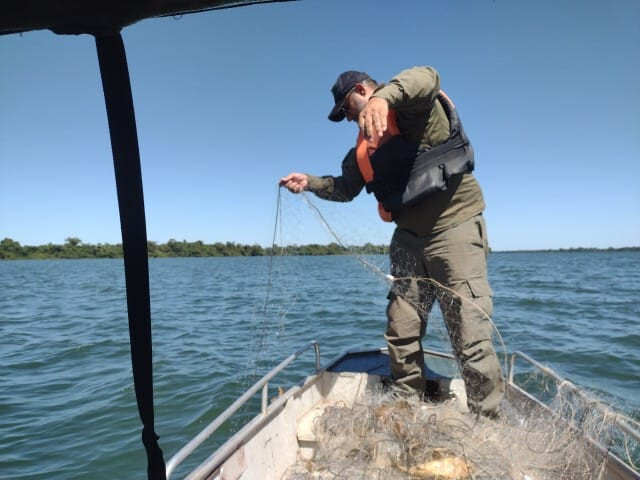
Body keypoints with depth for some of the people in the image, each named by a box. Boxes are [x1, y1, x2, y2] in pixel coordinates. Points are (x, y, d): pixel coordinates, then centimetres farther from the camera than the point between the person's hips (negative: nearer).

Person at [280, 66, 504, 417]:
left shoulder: (413, 106, -5)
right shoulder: (363, 146, 17)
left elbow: (426, 78, -27)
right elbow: (345, 188, 25)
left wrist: (384, 97, -45)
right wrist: (310, 182, 11)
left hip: (455, 227, -7)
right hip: (409, 237, 8)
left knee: (471, 337, -7)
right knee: (400, 333, 9)